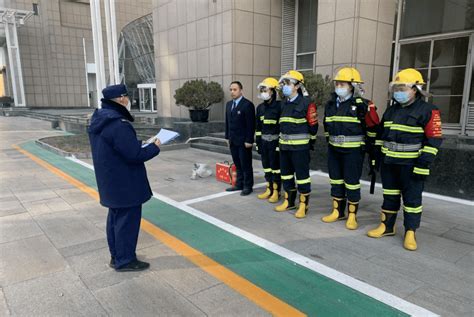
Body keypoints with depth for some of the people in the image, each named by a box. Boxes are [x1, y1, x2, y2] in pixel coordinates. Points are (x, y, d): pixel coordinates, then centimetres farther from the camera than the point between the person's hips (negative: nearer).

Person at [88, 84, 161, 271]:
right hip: (124, 183, -10)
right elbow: (135, 155, -25)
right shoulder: (118, 124, -25)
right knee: (127, 220, 3)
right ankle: (124, 260, 16)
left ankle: (117, 256, 33)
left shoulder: (98, 120, 7)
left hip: (111, 181, 10)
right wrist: (155, 147, -10)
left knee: (116, 217, 19)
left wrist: (140, 144, 6)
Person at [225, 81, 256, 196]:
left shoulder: (247, 104, -12)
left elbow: (251, 124, -15)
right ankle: (239, 184, 23)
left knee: (246, 165, 2)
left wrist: (249, 140, -17)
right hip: (233, 141, 7)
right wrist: (228, 137, 13)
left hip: (243, 141, -7)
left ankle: (248, 186, 13)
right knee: (237, 164, 13)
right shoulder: (229, 104, 12)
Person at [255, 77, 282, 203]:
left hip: (275, 141, -6)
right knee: (266, 166, 12)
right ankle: (269, 190, 24)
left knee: (275, 166, 0)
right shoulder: (260, 107, 10)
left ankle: (276, 192, 11)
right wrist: (258, 142, 11)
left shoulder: (279, 106, -10)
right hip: (264, 141, 6)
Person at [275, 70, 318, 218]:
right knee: (286, 173, 14)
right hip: (284, 145, 8)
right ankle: (289, 201, 28)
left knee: (302, 175, 0)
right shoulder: (284, 103, 12)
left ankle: (304, 205, 11)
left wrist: (311, 141, -1)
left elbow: (313, 123, -8)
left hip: (300, 146, -7)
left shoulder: (306, 102, -11)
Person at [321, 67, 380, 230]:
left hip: (353, 150, -6)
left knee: (352, 183, 2)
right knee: (335, 181, 12)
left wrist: (370, 147, -1)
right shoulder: (331, 104, 7)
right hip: (334, 150, 6)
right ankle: (337, 212, 26)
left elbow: (373, 127, -5)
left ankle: (352, 215, 16)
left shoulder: (362, 105, -11)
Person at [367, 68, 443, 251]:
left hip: (410, 165, -6)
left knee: (412, 198, 4)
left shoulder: (427, 111, -8)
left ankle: (410, 233, 14)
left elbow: (434, 139, -12)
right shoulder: (391, 110, 12)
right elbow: (381, 134, 17)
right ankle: (387, 226, 25)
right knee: (389, 195, 13)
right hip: (388, 163, 6)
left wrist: (423, 164, -18)